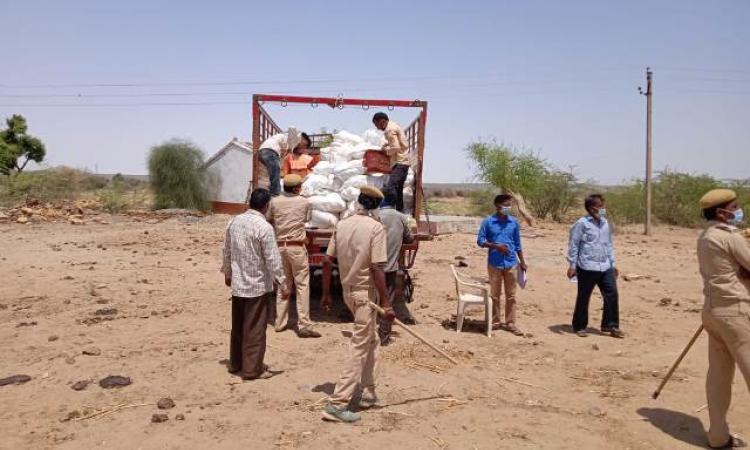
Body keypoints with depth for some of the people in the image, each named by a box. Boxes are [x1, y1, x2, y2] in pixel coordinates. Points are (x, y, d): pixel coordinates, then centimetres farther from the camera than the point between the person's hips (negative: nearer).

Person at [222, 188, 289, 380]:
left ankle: (235, 364, 30)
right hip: (257, 285, -7)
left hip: (237, 283, 7)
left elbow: (227, 251, 12)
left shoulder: (234, 222, 2)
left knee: (238, 326, 18)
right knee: (254, 329, 3)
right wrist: (282, 284, -11)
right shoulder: (264, 227, -19)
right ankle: (252, 369, 11)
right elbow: (273, 259, -18)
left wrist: (228, 273, 26)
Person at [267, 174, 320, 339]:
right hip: (297, 246, -4)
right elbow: (307, 220, 7)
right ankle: (303, 325, -4)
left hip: (280, 246, 4)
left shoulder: (275, 202, 2)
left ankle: (280, 322, 19)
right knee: (302, 285, -1)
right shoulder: (304, 202, -3)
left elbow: (269, 221, 12)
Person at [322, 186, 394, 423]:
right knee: (360, 348, -1)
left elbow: (329, 259, 5)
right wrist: (386, 302, -14)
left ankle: (368, 393, 29)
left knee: (371, 341, 22)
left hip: (347, 290, 7)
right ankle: (337, 403, -2)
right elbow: (377, 269, -19)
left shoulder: (341, 225, 3)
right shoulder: (375, 228, -15)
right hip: (365, 292, -7)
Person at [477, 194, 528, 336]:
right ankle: (496, 321, 20)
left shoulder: (514, 222, 3)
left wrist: (522, 262, 11)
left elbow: (517, 244, 10)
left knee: (511, 295, 6)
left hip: (510, 263, 2)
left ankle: (510, 323, 15)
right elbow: (480, 241, -3)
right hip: (494, 263, -2)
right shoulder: (488, 221, -6)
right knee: (495, 294, 7)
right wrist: (495, 246, -17)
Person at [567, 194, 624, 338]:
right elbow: (573, 245, -7)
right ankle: (579, 326, 20)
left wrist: (613, 264, 18)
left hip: (605, 267, 6)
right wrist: (572, 265, -8)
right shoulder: (582, 223, -8)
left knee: (612, 294, 0)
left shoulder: (605, 223, 11)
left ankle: (610, 325, 13)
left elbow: (609, 245, 19)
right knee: (583, 298, 5)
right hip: (587, 268, -6)